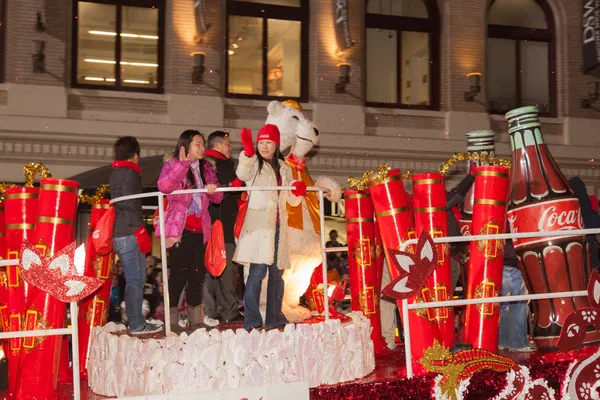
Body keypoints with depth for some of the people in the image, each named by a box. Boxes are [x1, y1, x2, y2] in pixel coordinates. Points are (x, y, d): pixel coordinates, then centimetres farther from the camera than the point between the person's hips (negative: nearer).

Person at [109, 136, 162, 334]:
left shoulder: (116, 173, 20)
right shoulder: (129, 173, -10)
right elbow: (128, 204, -19)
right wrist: (139, 228, -15)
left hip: (120, 234, 10)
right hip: (130, 234, -10)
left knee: (135, 279, 13)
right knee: (135, 279, -6)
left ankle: (136, 321, 17)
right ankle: (137, 324, -3)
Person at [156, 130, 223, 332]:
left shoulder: (207, 169, 16)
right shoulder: (173, 165, -2)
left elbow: (217, 198, 16)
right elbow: (164, 186, -23)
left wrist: (213, 190, -7)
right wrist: (182, 164, -25)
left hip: (199, 230, 6)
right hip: (180, 229, -6)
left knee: (197, 274, 10)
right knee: (179, 274, -5)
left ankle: (196, 320, 18)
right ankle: (172, 321, 3)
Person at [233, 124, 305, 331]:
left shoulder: (284, 169, 18)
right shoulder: (254, 164, 2)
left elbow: (292, 200, 23)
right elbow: (243, 174, -23)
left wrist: (298, 192, 0)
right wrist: (248, 152, -41)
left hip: (278, 226, 6)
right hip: (259, 224, -6)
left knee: (277, 273, 10)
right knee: (257, 272, -12)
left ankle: (275, 318, 19)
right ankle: (252, 321, -8)